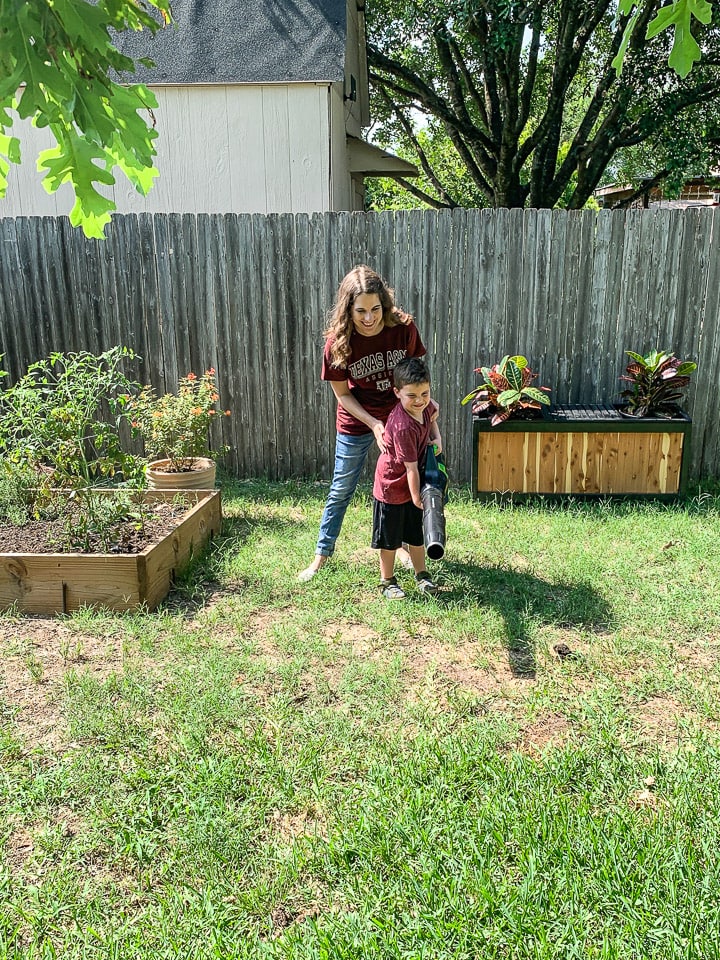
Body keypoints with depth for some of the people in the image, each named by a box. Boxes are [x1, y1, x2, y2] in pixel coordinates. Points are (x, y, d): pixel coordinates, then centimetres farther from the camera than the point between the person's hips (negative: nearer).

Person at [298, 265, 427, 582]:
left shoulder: (404, 328, -20)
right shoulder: (338, 342, -23)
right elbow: (343, 393, -12)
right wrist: (374, 424, -21)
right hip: (356, 423, -1)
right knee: (341, 490, 8)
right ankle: (322, 554, 24)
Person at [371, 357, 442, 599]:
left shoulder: (426, 406, -10)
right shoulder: (402, 426, -33)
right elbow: (411, 468, -26)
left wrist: (437, 438, 0)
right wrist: (416, 498, -19)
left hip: (413, 485, 7)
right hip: (392, 486, -7)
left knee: (417, 533, 19)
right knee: (390, 538, 9)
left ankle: (421, 574, 36)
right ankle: (387, 581, 26)